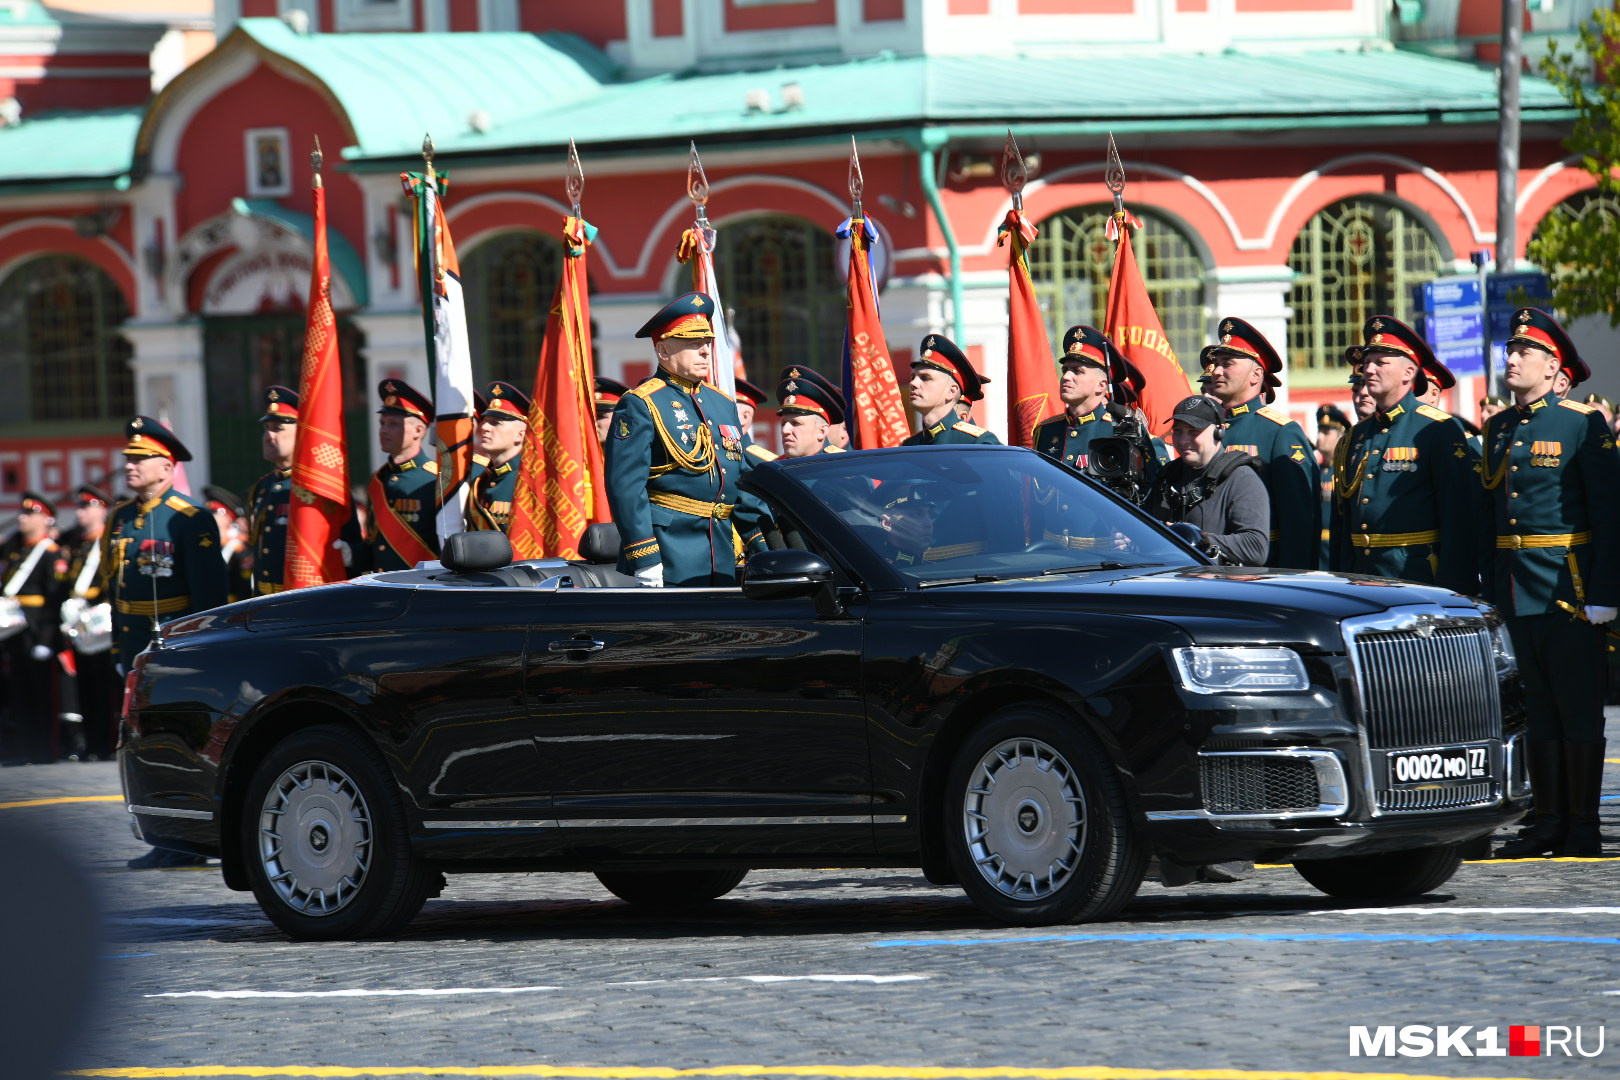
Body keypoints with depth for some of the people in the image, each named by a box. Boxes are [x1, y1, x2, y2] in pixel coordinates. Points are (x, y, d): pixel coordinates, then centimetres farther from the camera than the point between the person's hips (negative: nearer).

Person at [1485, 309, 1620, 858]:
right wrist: (1490, 589, 13)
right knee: (1538, 707, 9)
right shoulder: (1499, 428, 13)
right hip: (1516, 584, 6)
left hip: (1568, 582, -6)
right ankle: (1549, 822, 14)